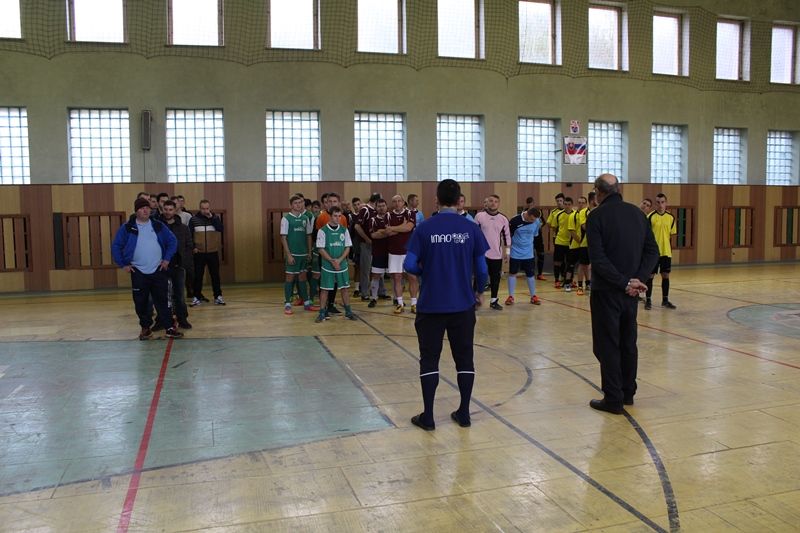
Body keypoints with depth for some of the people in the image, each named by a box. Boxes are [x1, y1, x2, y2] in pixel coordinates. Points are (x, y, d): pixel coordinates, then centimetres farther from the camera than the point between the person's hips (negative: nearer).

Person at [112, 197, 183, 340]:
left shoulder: (158, 226, 4)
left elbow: (172, 241, 11)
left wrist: (167, 259, 2)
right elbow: (116, 246, 3)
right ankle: (145, 327, 18)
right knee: (141, 302, 4)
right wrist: (123, 264, -1)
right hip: (138, 272, -1)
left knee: (162, 300, 1)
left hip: (158, 271, 1)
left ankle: (169, 328, 5)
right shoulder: (127, 228, -1)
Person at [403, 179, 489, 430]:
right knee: (464, 358, 13)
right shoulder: (471, 228, -4)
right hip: (463, 305, 1)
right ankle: (464, 413, 20)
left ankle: (428, 416, 12)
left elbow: (410, 265, -9)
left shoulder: (424, 228, -7)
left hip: (431, 305, -1)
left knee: (429, 359, 9)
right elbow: (482, 268, -2)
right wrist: (480, 290, 17)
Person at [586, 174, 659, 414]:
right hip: (631, 291, 6)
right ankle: (628, 392, 27)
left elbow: (598, 259, -20)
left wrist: (625, 283, -17)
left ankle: (613, 399, 7)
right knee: (628, 342, 17)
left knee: (608, 345, 2)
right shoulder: (637, 213, 7)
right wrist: (638, 279, -4)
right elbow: (652, 251, 4)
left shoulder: (596, 216, -11)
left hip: (607, 291, -6)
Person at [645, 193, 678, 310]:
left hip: (666, 252, 4)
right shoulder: (650, 217, -7)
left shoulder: (671, 217, 4)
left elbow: (672, 235, 11)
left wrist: (670, 248, 7)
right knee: (650, 275, 1)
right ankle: (648, 300, 11)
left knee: (666, 275, 9)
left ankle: (665, 300, 20)